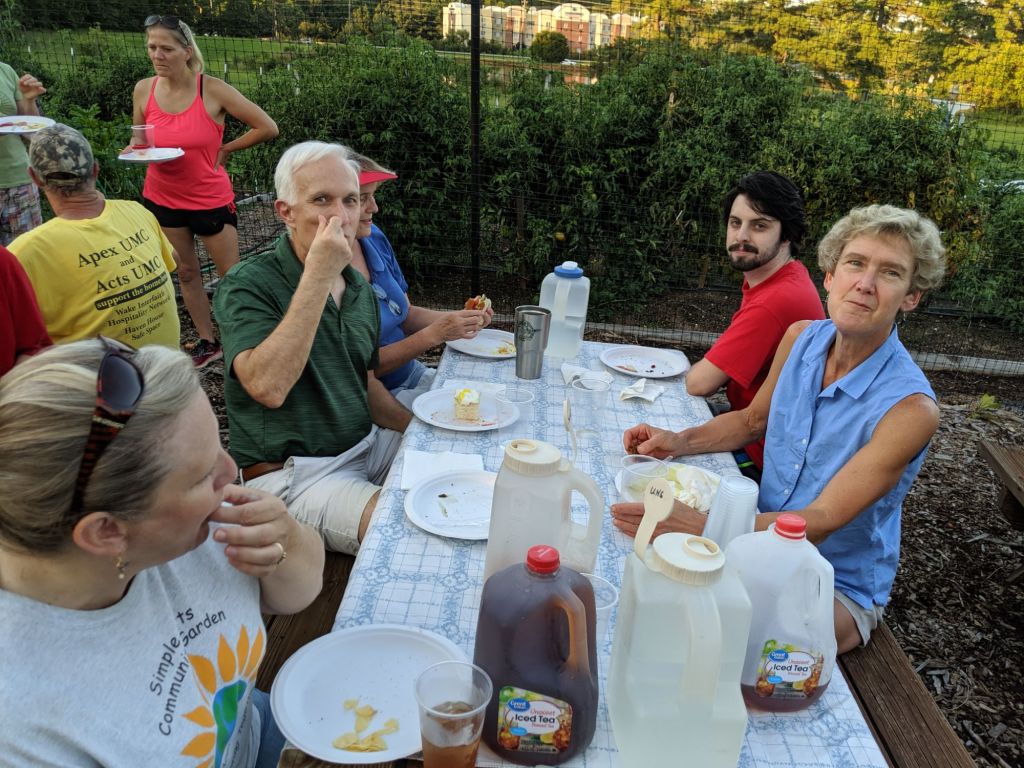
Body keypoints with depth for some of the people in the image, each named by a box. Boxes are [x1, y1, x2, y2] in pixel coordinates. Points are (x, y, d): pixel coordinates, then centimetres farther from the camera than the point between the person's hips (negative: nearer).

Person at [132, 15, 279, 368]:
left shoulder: (212, 89, -16)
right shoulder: (143, 90, -3)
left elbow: (267, 128, -14)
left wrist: (225, 150, -6)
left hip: (211, 199, -4)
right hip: (161, 199, 4)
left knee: (232, 275, 6)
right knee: (186, 273, 14)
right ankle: (208, 342, 28)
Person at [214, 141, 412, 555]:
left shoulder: (361, 289, 7)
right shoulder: (246, 286, -15)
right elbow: (268, 386, -32)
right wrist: (318, 276, -31)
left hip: (367, 446, 8)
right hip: (293, 473, -7)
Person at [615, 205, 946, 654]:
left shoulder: (909, 408, -24)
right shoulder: (800, 338, -5)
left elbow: (820, 523, -28)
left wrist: (700, 527, -41)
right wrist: (680, 441, -6)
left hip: (841, 587, -5)